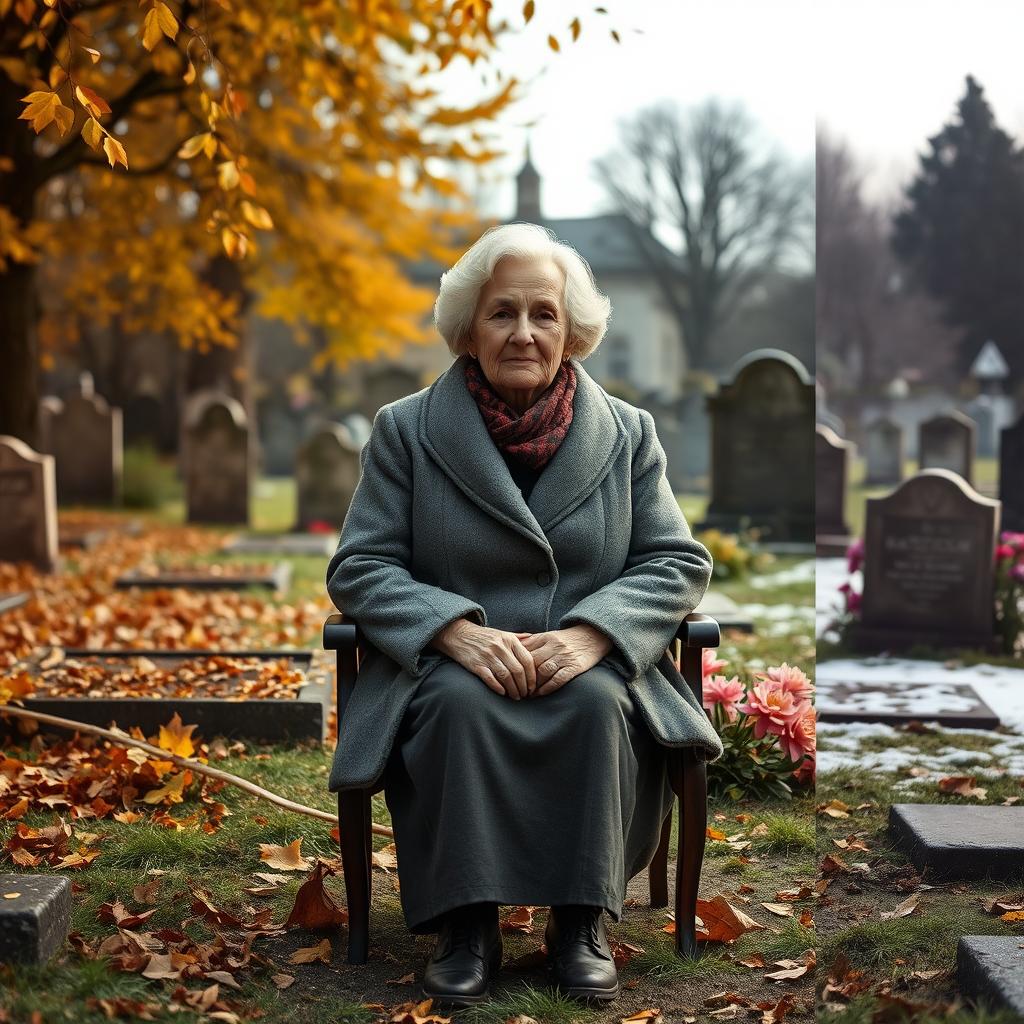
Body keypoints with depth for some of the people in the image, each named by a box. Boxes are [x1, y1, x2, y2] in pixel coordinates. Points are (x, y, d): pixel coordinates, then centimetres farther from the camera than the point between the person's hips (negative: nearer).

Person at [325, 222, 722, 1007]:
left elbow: (679, 562, 2)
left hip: (589, 667, 1)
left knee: (596, 703, -32)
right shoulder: (406, 431, 3)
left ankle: (582, 920, -18)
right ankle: (465, 925, -22)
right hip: (449, 667, -1)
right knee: (459, 704, -33)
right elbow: (359, 567, -2)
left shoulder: (628, 434, 7)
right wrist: (459, 631, -21)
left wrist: (589, 633, -18)